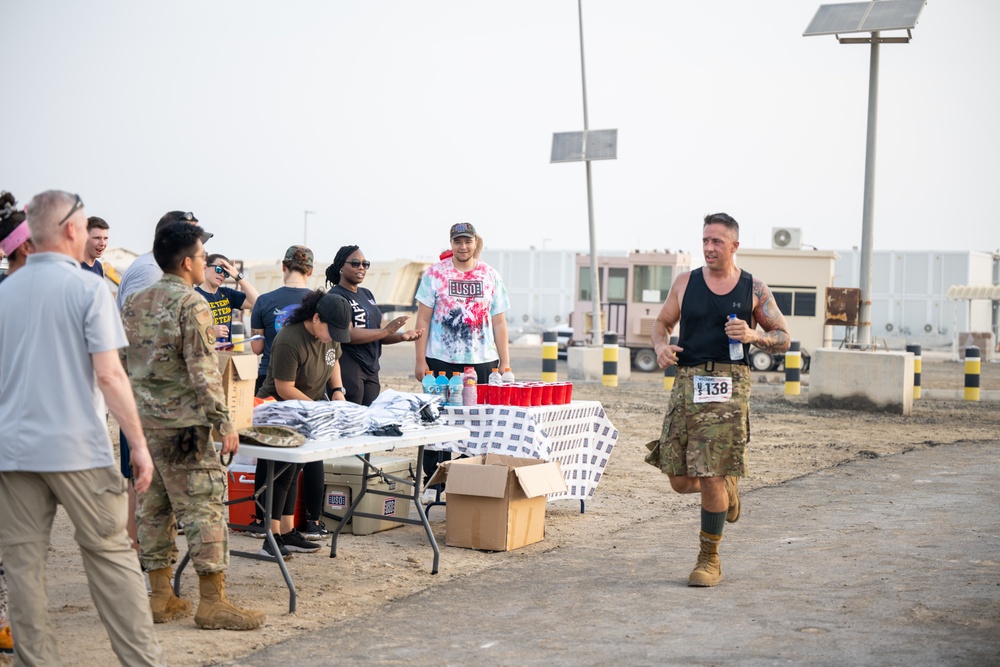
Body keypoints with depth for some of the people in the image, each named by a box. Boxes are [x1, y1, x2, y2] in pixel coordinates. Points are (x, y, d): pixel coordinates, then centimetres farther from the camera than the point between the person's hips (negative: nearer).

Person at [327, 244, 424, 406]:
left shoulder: (366, 294, 17)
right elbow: (347, 335, -19)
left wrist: (402, 336, 4)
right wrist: (387, 330, -17)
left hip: (371, 369, 8)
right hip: (348, 368, -8)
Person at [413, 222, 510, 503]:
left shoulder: (491, 276, 8)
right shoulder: (435, 273, 2)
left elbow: (499, 322, 10)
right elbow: (423, 319, 1)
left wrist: (505, 363, 5)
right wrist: (421, 361, -5)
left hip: (482, 362, 2)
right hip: (441, 361, -2)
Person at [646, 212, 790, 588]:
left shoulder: (754, 289, 6)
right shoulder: (685, 283, 10)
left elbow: (784, 338, 10)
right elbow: (662, 322, 21)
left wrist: (753, 336, -11)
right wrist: (661, 346, -2)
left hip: (729, 385, -3)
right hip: (687, 383, 3)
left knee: (712, 478, -7)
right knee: (680, 480, 1)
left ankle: (710, 560, 9)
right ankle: (726, 490, 35)